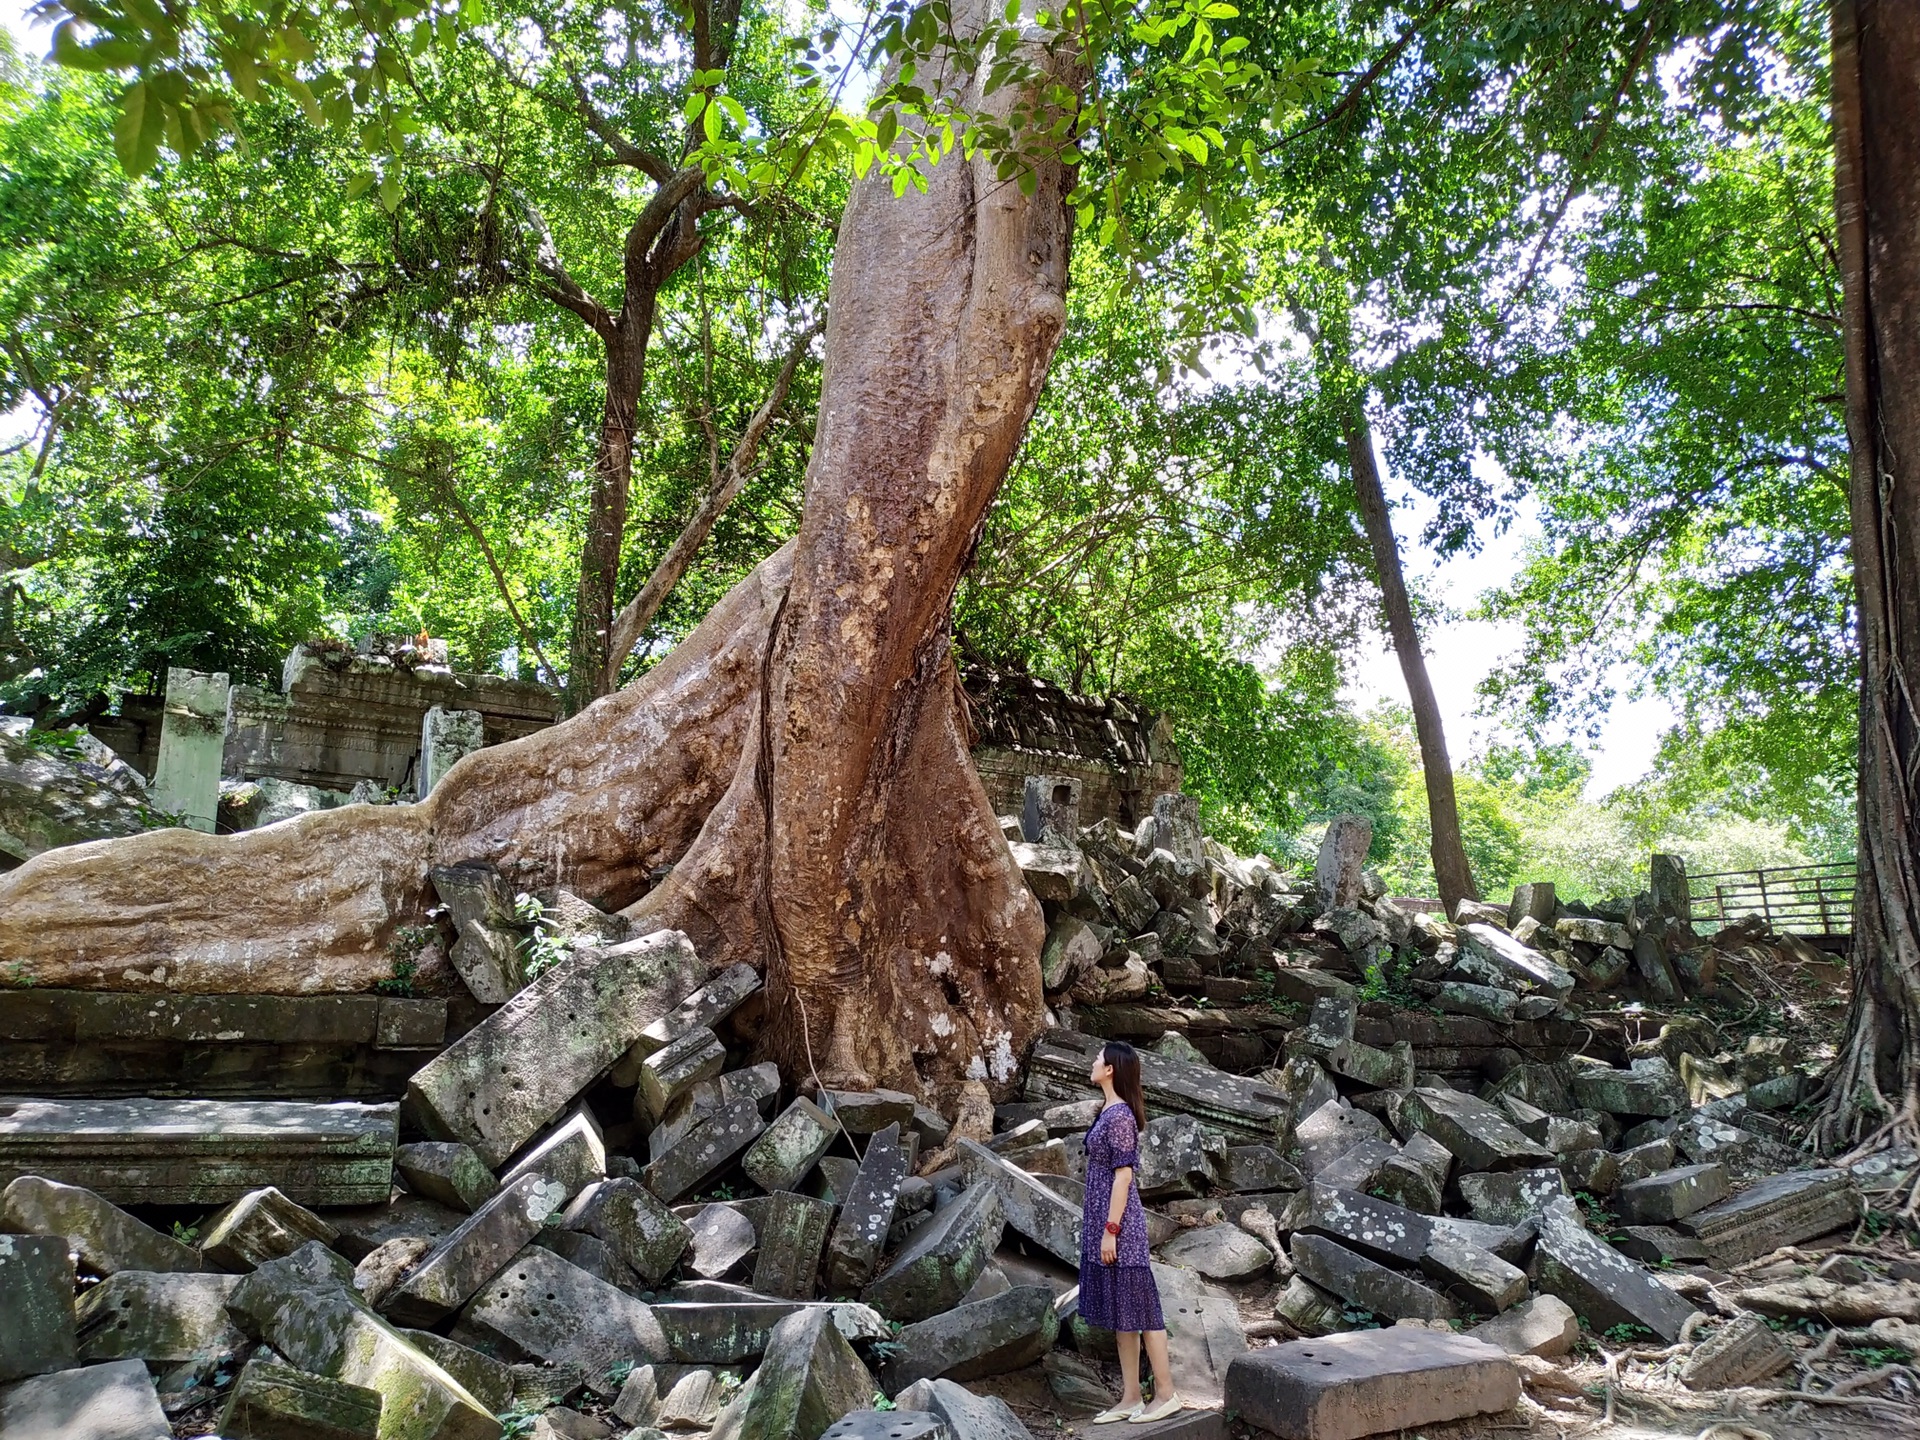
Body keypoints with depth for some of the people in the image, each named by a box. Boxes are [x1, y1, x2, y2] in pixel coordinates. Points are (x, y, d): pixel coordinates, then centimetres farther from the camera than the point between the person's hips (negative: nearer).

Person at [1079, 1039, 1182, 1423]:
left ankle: (1165, 1393, 10)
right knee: (1118, 1312, 12)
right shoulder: (1109, 1111, 10)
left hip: (1118, 1225, -9)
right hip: (1104, 1222, 9)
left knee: (1137, 1308, 0)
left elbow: (1123, 1175, -19)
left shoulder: (1120, 1115, -17)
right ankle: (1131, 1398, 19)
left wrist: (1110, 1230, -19)